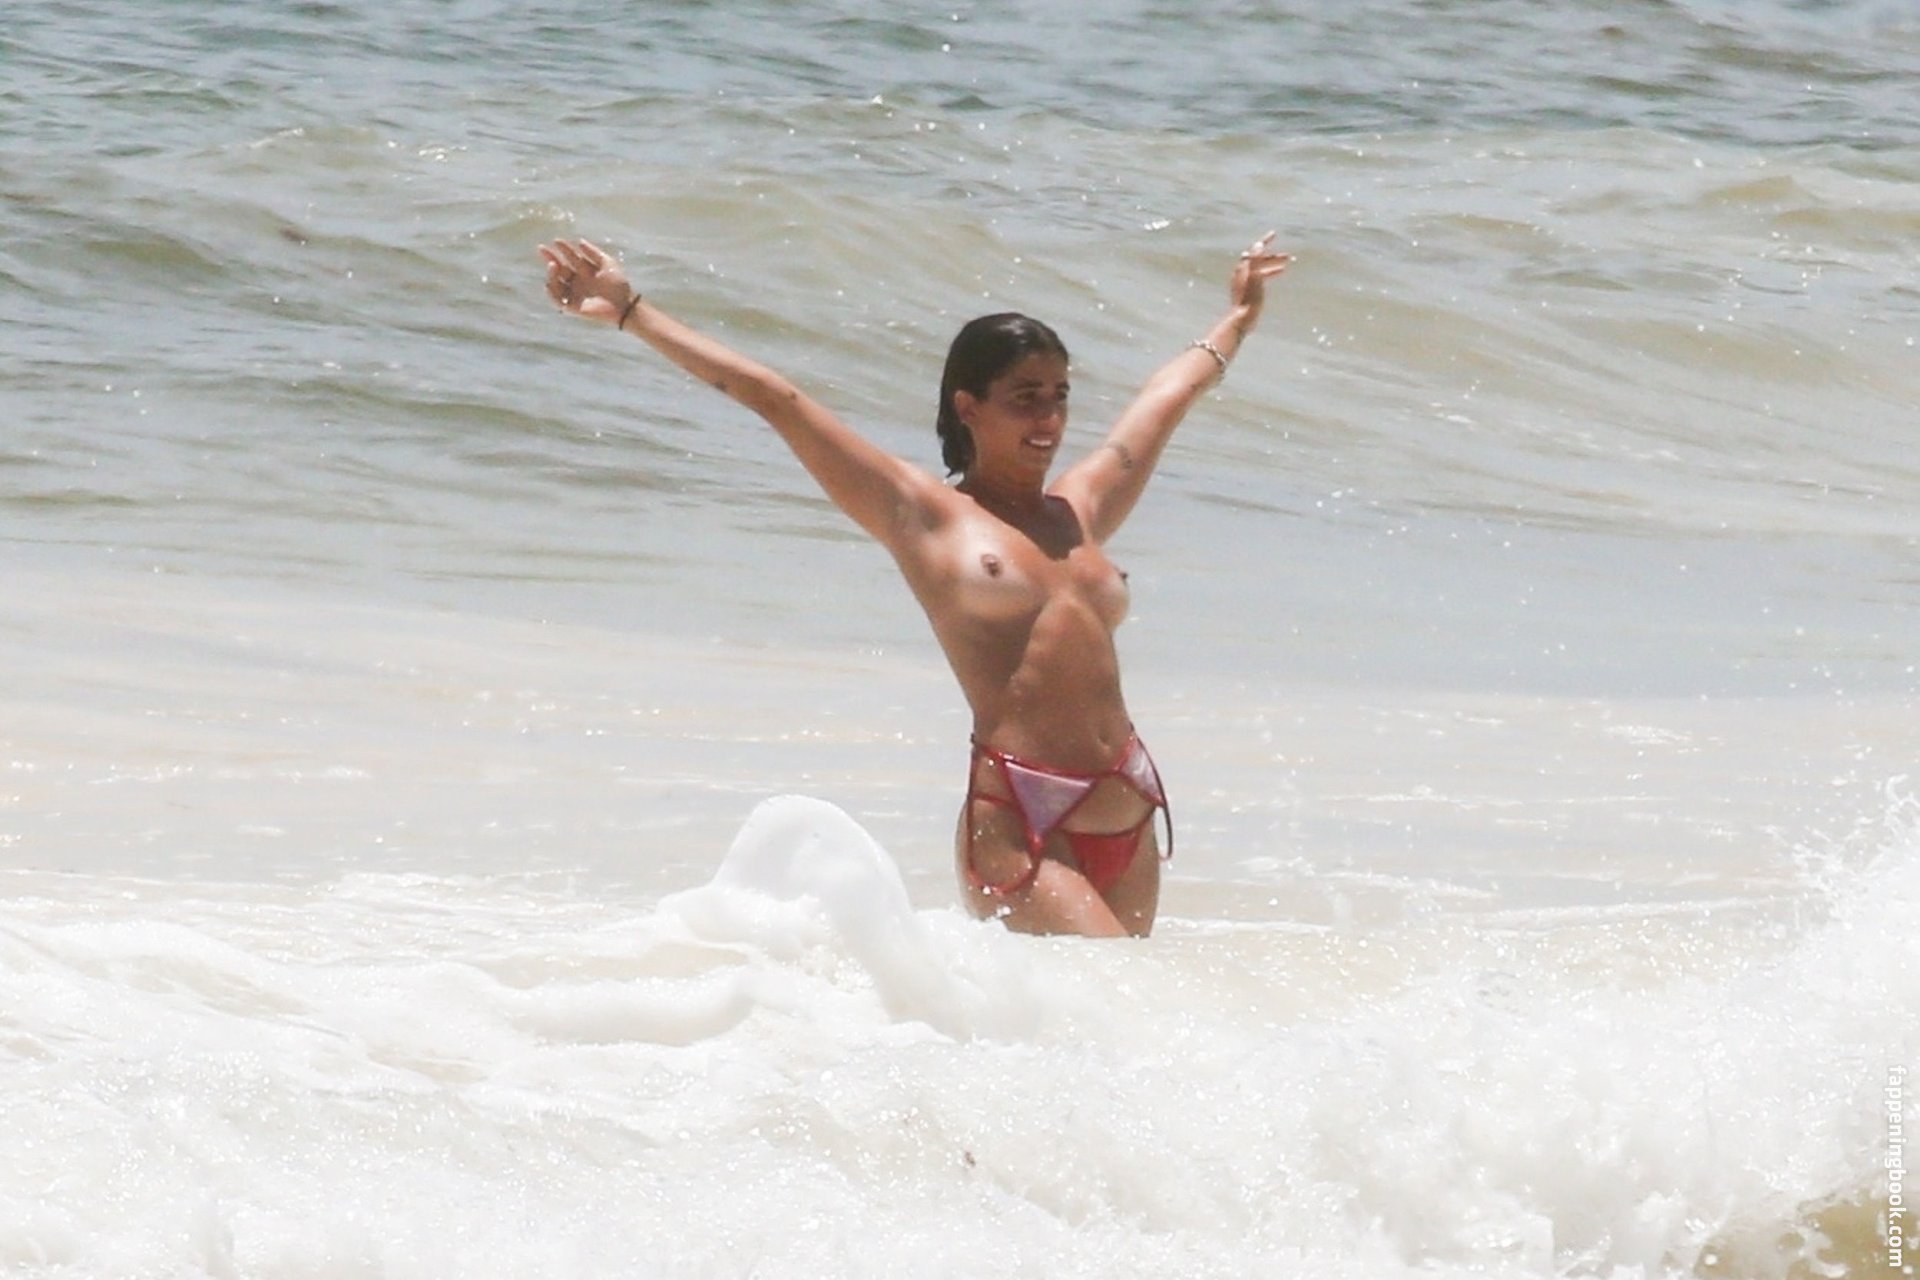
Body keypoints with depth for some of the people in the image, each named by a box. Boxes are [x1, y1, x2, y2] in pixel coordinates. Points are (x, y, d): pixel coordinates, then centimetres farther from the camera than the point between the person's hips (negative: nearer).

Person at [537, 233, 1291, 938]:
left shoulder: (1079, 512, 20)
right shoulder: (924, 515, 7)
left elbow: (1170, 394, 38)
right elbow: (769, 397, 6)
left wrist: (1236, 322, 56)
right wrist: (629, 312, 7)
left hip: (1130, 822, 6)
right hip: (1019, 826, -6)